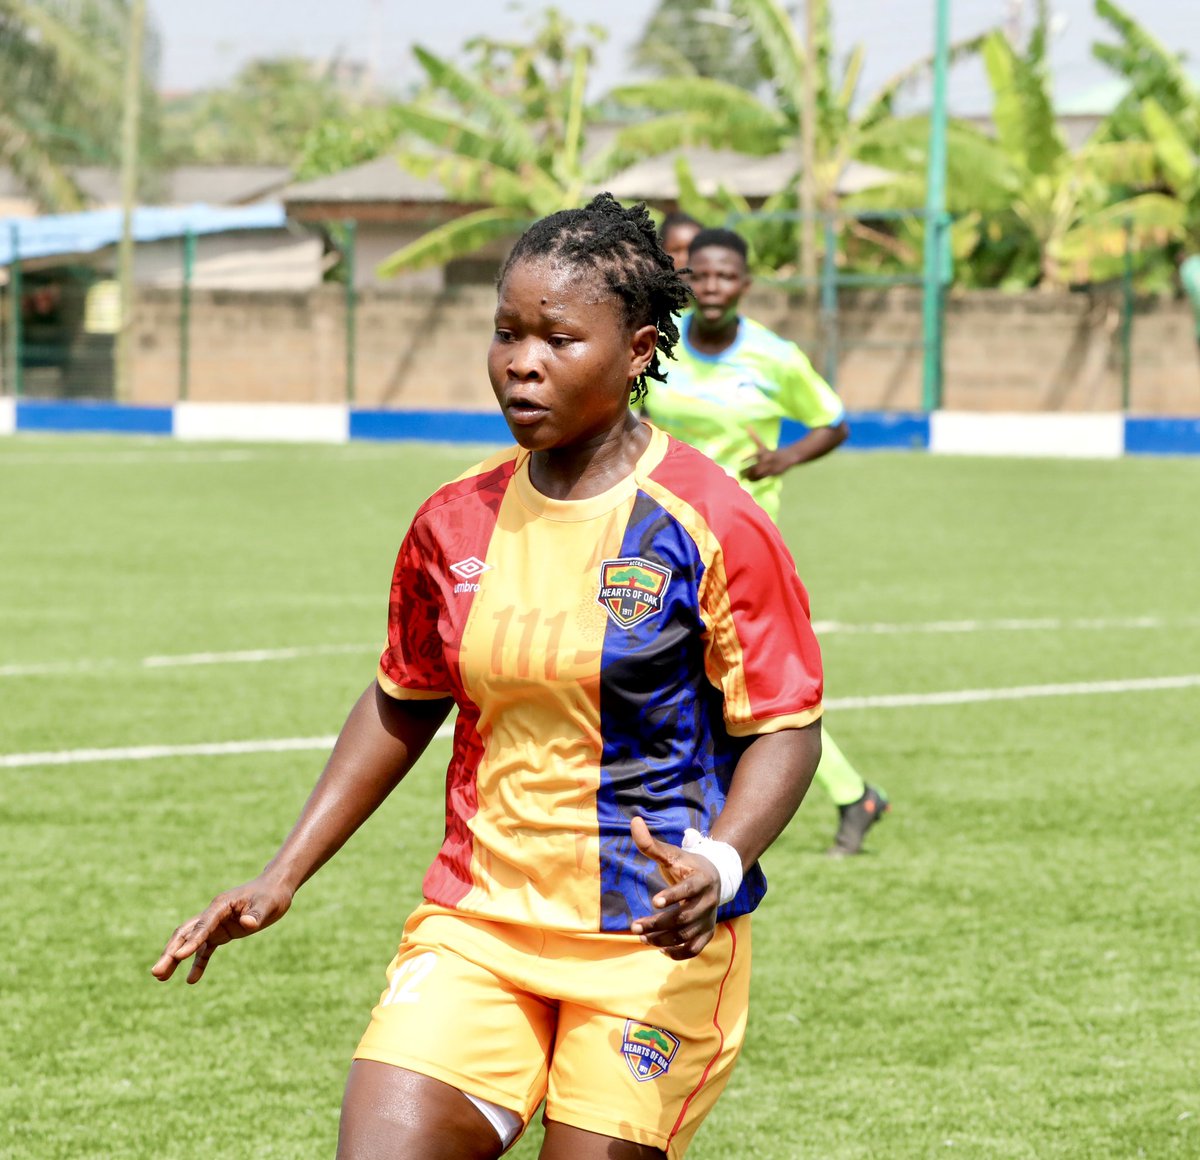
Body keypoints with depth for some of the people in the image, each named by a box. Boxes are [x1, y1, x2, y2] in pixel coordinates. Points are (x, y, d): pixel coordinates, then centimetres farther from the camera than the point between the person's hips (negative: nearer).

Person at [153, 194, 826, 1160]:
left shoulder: (710, 525, -10)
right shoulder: (456, 523, 5)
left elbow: (785, 728, -8)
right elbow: (403, 706, 18)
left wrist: (717, 867, -26)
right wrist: (283, 877, 14)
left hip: (652, 945, -4)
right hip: (475, 926, 4)